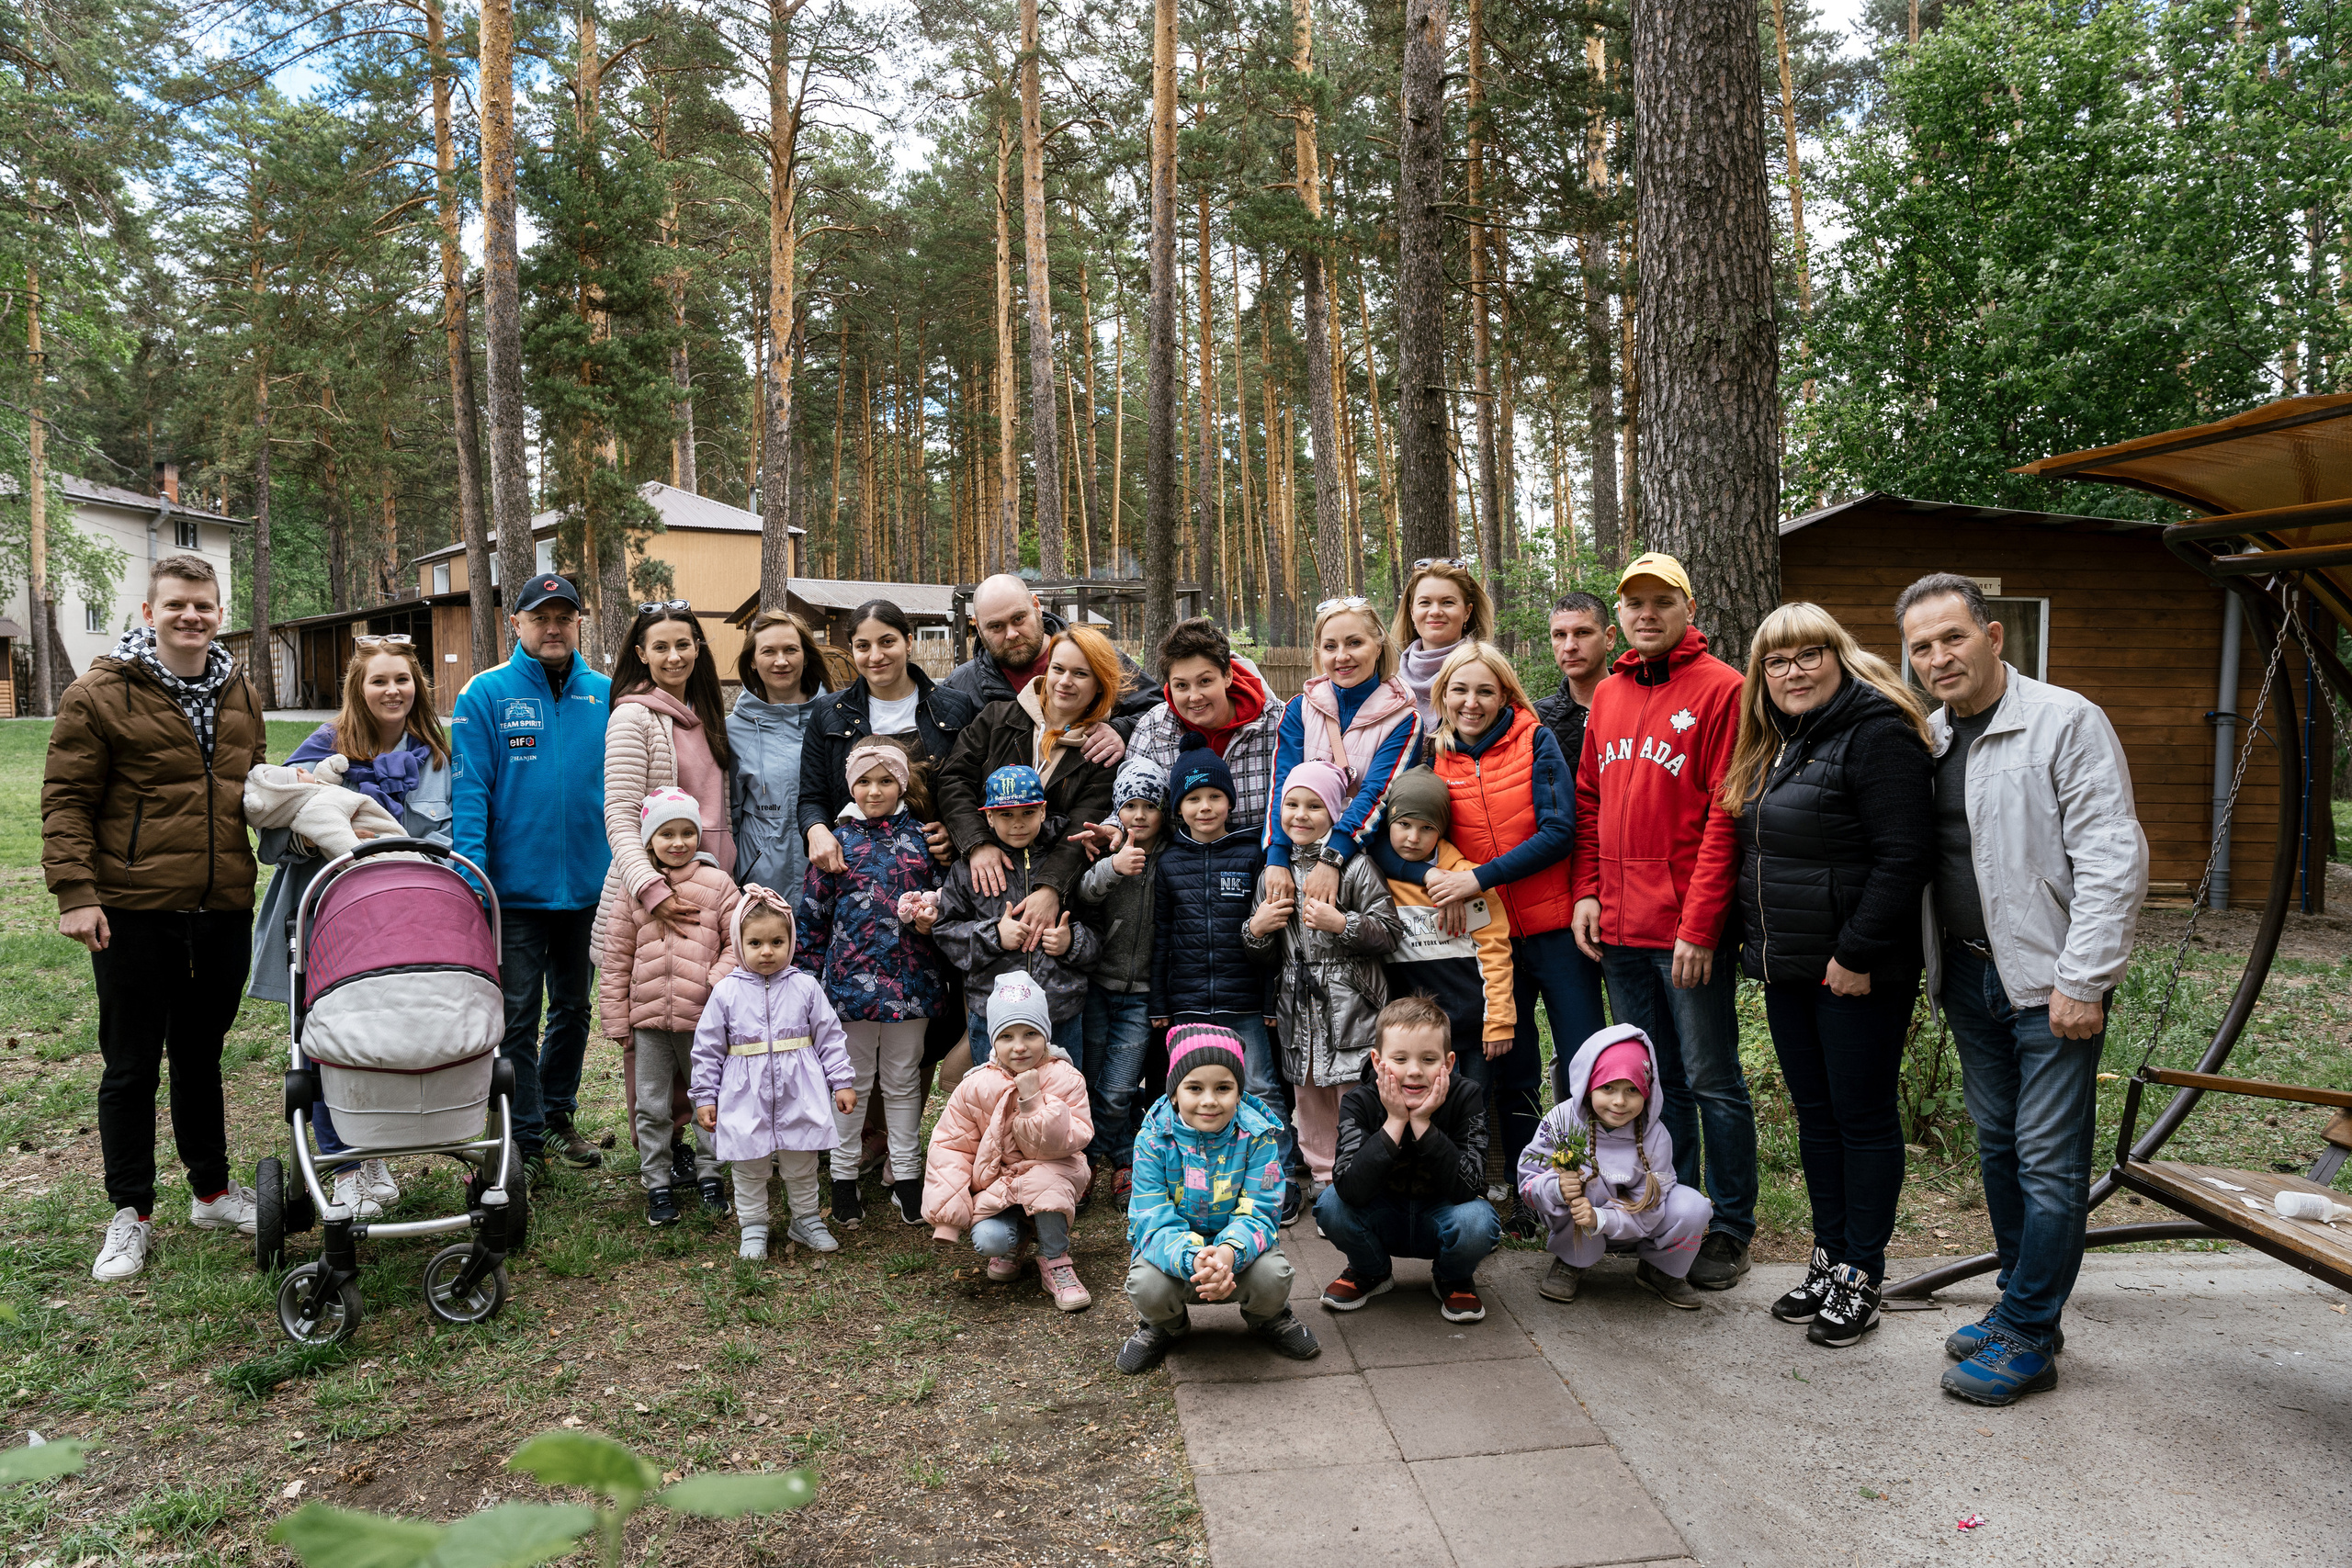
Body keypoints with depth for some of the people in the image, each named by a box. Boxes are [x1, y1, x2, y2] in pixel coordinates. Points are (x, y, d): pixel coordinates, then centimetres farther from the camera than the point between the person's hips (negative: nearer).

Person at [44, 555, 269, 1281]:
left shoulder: (240, 695, 10)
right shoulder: (99, 695, -7)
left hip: (223, 909, 5)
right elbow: (66, 802, -7)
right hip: (134, 913, -4)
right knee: (132, 1065, 6)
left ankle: (212, 1189, 30)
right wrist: (74, 892, -14)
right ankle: (131, 1214, 19)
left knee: (201, 1054, 17)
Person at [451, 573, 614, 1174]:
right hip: (515, 887, -3)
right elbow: (469, 792, -9)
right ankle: (526, 1138, 16)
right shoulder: (486, 694, -5)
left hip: (588, 884, 4)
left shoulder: (604, 695, 3)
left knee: (573, 1007, 17)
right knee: (518, 1017, 3)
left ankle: (557, 1114, 35)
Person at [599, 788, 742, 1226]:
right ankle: (657, 1184, 20)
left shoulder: (718, 884, 0)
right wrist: (615, 1018, 4)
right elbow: (616, 958, 6)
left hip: (703, 1016, -1)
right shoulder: (631, 890, 3)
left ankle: (708, 1174, 26)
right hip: (648, 1016, 1)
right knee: (651, 1106, 8)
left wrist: (722, 978, -16)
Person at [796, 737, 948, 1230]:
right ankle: (843, 1177, 22)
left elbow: (943, 892, 12)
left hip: (911, 981, 1)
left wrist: (929, 915, -11)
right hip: (851, 980, -1)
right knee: (852, 1081, 10)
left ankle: (907, 1177, 23)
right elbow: (813, 912, 3)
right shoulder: (838, 841, 1)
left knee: (904, 1081, 12)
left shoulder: (920, 836, 5)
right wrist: (812, 977, 0)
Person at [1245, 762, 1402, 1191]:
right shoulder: (1273, 874, 11)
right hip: (1297, 1009, 6)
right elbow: (1266, 958, 18)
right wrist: (1256, 929, -2)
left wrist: (1341, 924, -22)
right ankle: (1325, 1183, 26)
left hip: (1350, 1008, -5)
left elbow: (1390, 932, -10)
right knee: (1309, 1105, 13)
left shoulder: (1355, 866, -7)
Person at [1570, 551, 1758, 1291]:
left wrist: (1699, 924, -16)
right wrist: (1587, 890, 5)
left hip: (1689, 928, -6)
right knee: (1654, 1081, 16)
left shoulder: (1721, 689, -6)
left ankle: (1730, 1229, 17)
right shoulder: (1607, 694, 13)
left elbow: (1726, 813, -12)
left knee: (1711, 1080, 3)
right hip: (1620, 925, 6)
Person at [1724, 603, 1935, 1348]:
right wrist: (1757, 941, 13)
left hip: (1858, 974, -8)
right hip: (1789, 970, 8)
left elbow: (1903, 857, -20)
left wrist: (1857, 954, -20)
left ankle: (1861, 1276, 15)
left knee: (1863, 1117, 3)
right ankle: (1829, 1257, 27)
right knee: (1815, 1114, 15)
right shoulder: (1774, 745, 14)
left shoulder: (1876, 733, -13)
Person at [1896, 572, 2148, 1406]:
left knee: (2050, 1163, -2)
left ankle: (2027, 1339, 8)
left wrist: (2082, 982, -18)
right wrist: (1938, 967, 8)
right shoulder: (1927, 740, 9)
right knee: (1997, 1147, 16)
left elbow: (2112, 860, -15)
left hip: (2049, 980, -7)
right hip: (1969, 975, 7)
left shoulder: (2067, 722, -10)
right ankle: (2023, 1302, 30)